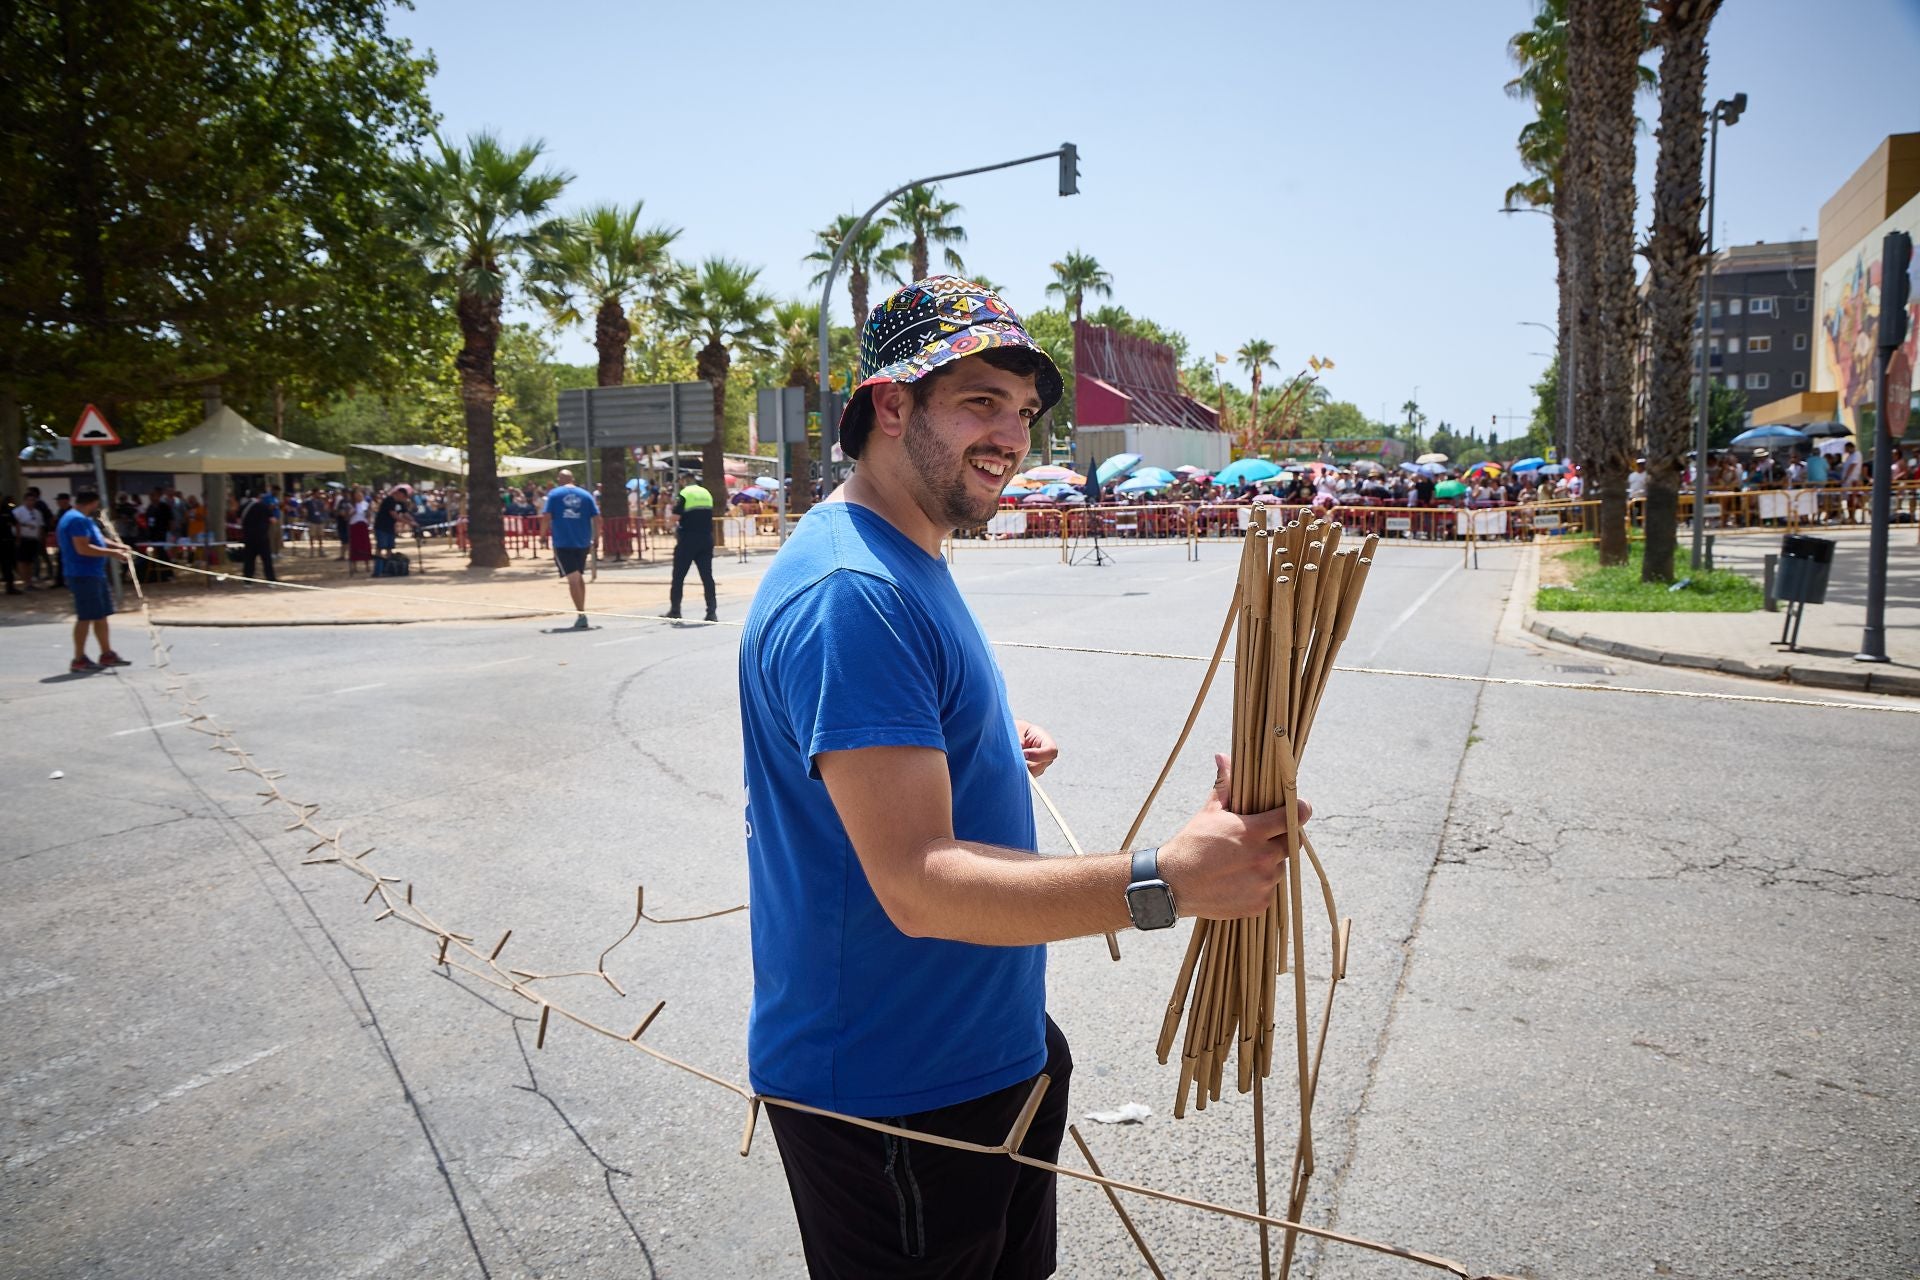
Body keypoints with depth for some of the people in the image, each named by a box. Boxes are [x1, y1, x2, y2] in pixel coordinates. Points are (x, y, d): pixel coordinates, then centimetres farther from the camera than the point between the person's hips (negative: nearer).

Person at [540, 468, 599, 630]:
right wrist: (595, 539, 9)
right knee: (579, 577, 18)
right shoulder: (585, 495, 7)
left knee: (573, 579, -5)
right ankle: (581, 613, 23)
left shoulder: (554, 494, 1)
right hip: (583, 542, 3)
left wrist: (543, 535, 4)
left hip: (562, 542, -3)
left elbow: (546, 517, -8)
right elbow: (597, 519, 1)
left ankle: (581, 616, -13)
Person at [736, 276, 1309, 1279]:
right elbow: (917, 883, -32)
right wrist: (1163, 883, -40)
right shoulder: (851, 595, -27)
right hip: (893, 1099, -10)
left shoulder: (906, 561, 9)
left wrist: (992, 750, 8)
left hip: (980, 1045, 10)